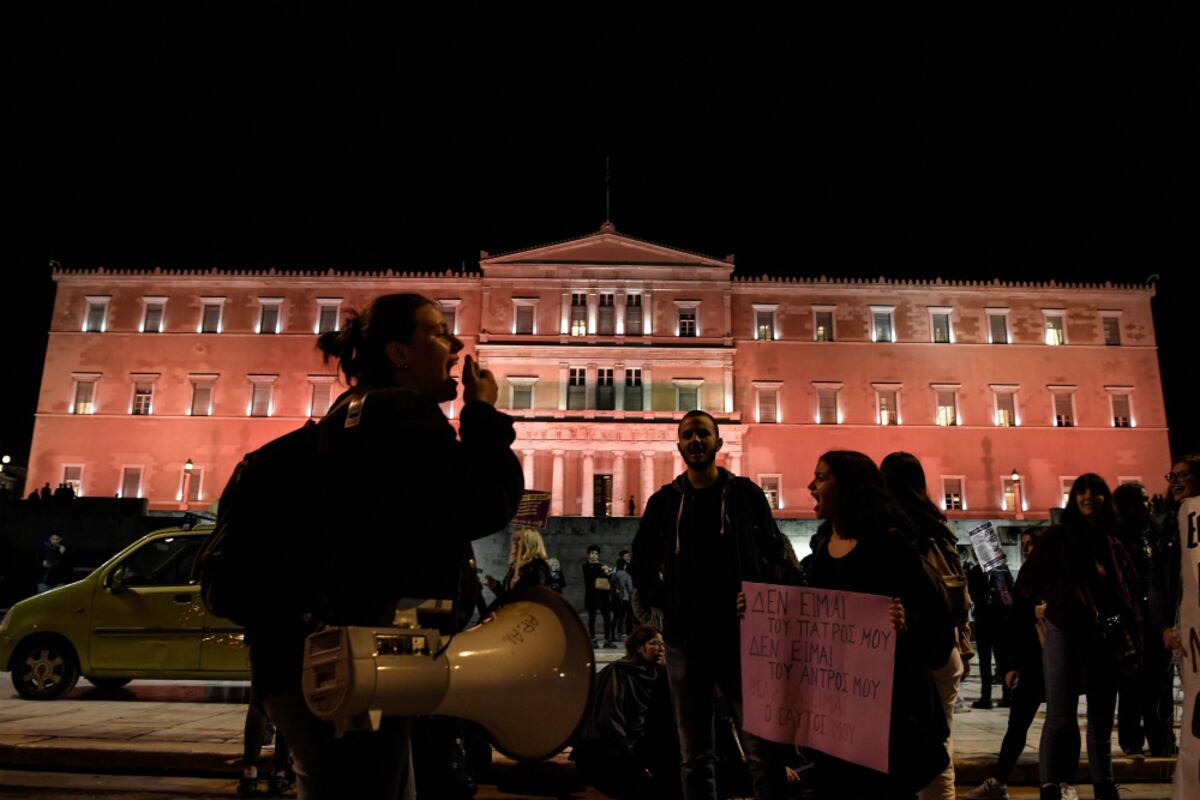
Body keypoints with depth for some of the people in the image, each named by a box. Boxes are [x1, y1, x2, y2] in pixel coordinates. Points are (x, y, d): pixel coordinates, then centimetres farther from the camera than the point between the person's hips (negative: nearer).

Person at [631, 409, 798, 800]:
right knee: (695, 755, 10)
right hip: (685, 640, 2)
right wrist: (660, 603, 5)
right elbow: (642, 563, 16)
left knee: (763, 749, -3)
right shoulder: (664, 501, 7)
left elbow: (777, 558, 5)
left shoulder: (746, 494, 4)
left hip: (742, 636, -2)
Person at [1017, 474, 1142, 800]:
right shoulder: (1057, 537, 3)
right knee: (1061, 716, -13)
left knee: (1102, 718, 14)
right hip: (1065, 633, -4)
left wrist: (1134, 641, 7)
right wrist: (1064, 595, -12)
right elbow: (1026, 582, 2)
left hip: (1108, 639, 4)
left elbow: (1129, 594, 16)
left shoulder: (1114, 545, 15)